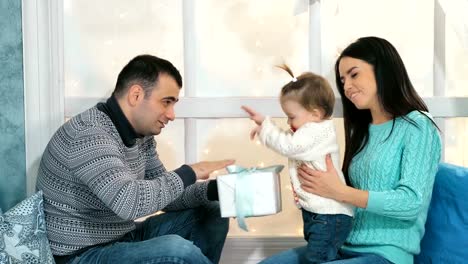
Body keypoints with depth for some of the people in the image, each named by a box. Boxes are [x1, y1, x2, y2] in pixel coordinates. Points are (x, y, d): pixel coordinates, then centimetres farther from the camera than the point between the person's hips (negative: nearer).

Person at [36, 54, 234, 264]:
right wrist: (188, 173, -25)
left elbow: (161, 194, 8)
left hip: (123, 238, 9)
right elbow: (129, 202, -38)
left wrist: (212, 189, -9)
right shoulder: (88, 136, -25)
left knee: (212, 214, 6)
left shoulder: (140, 134, 3)